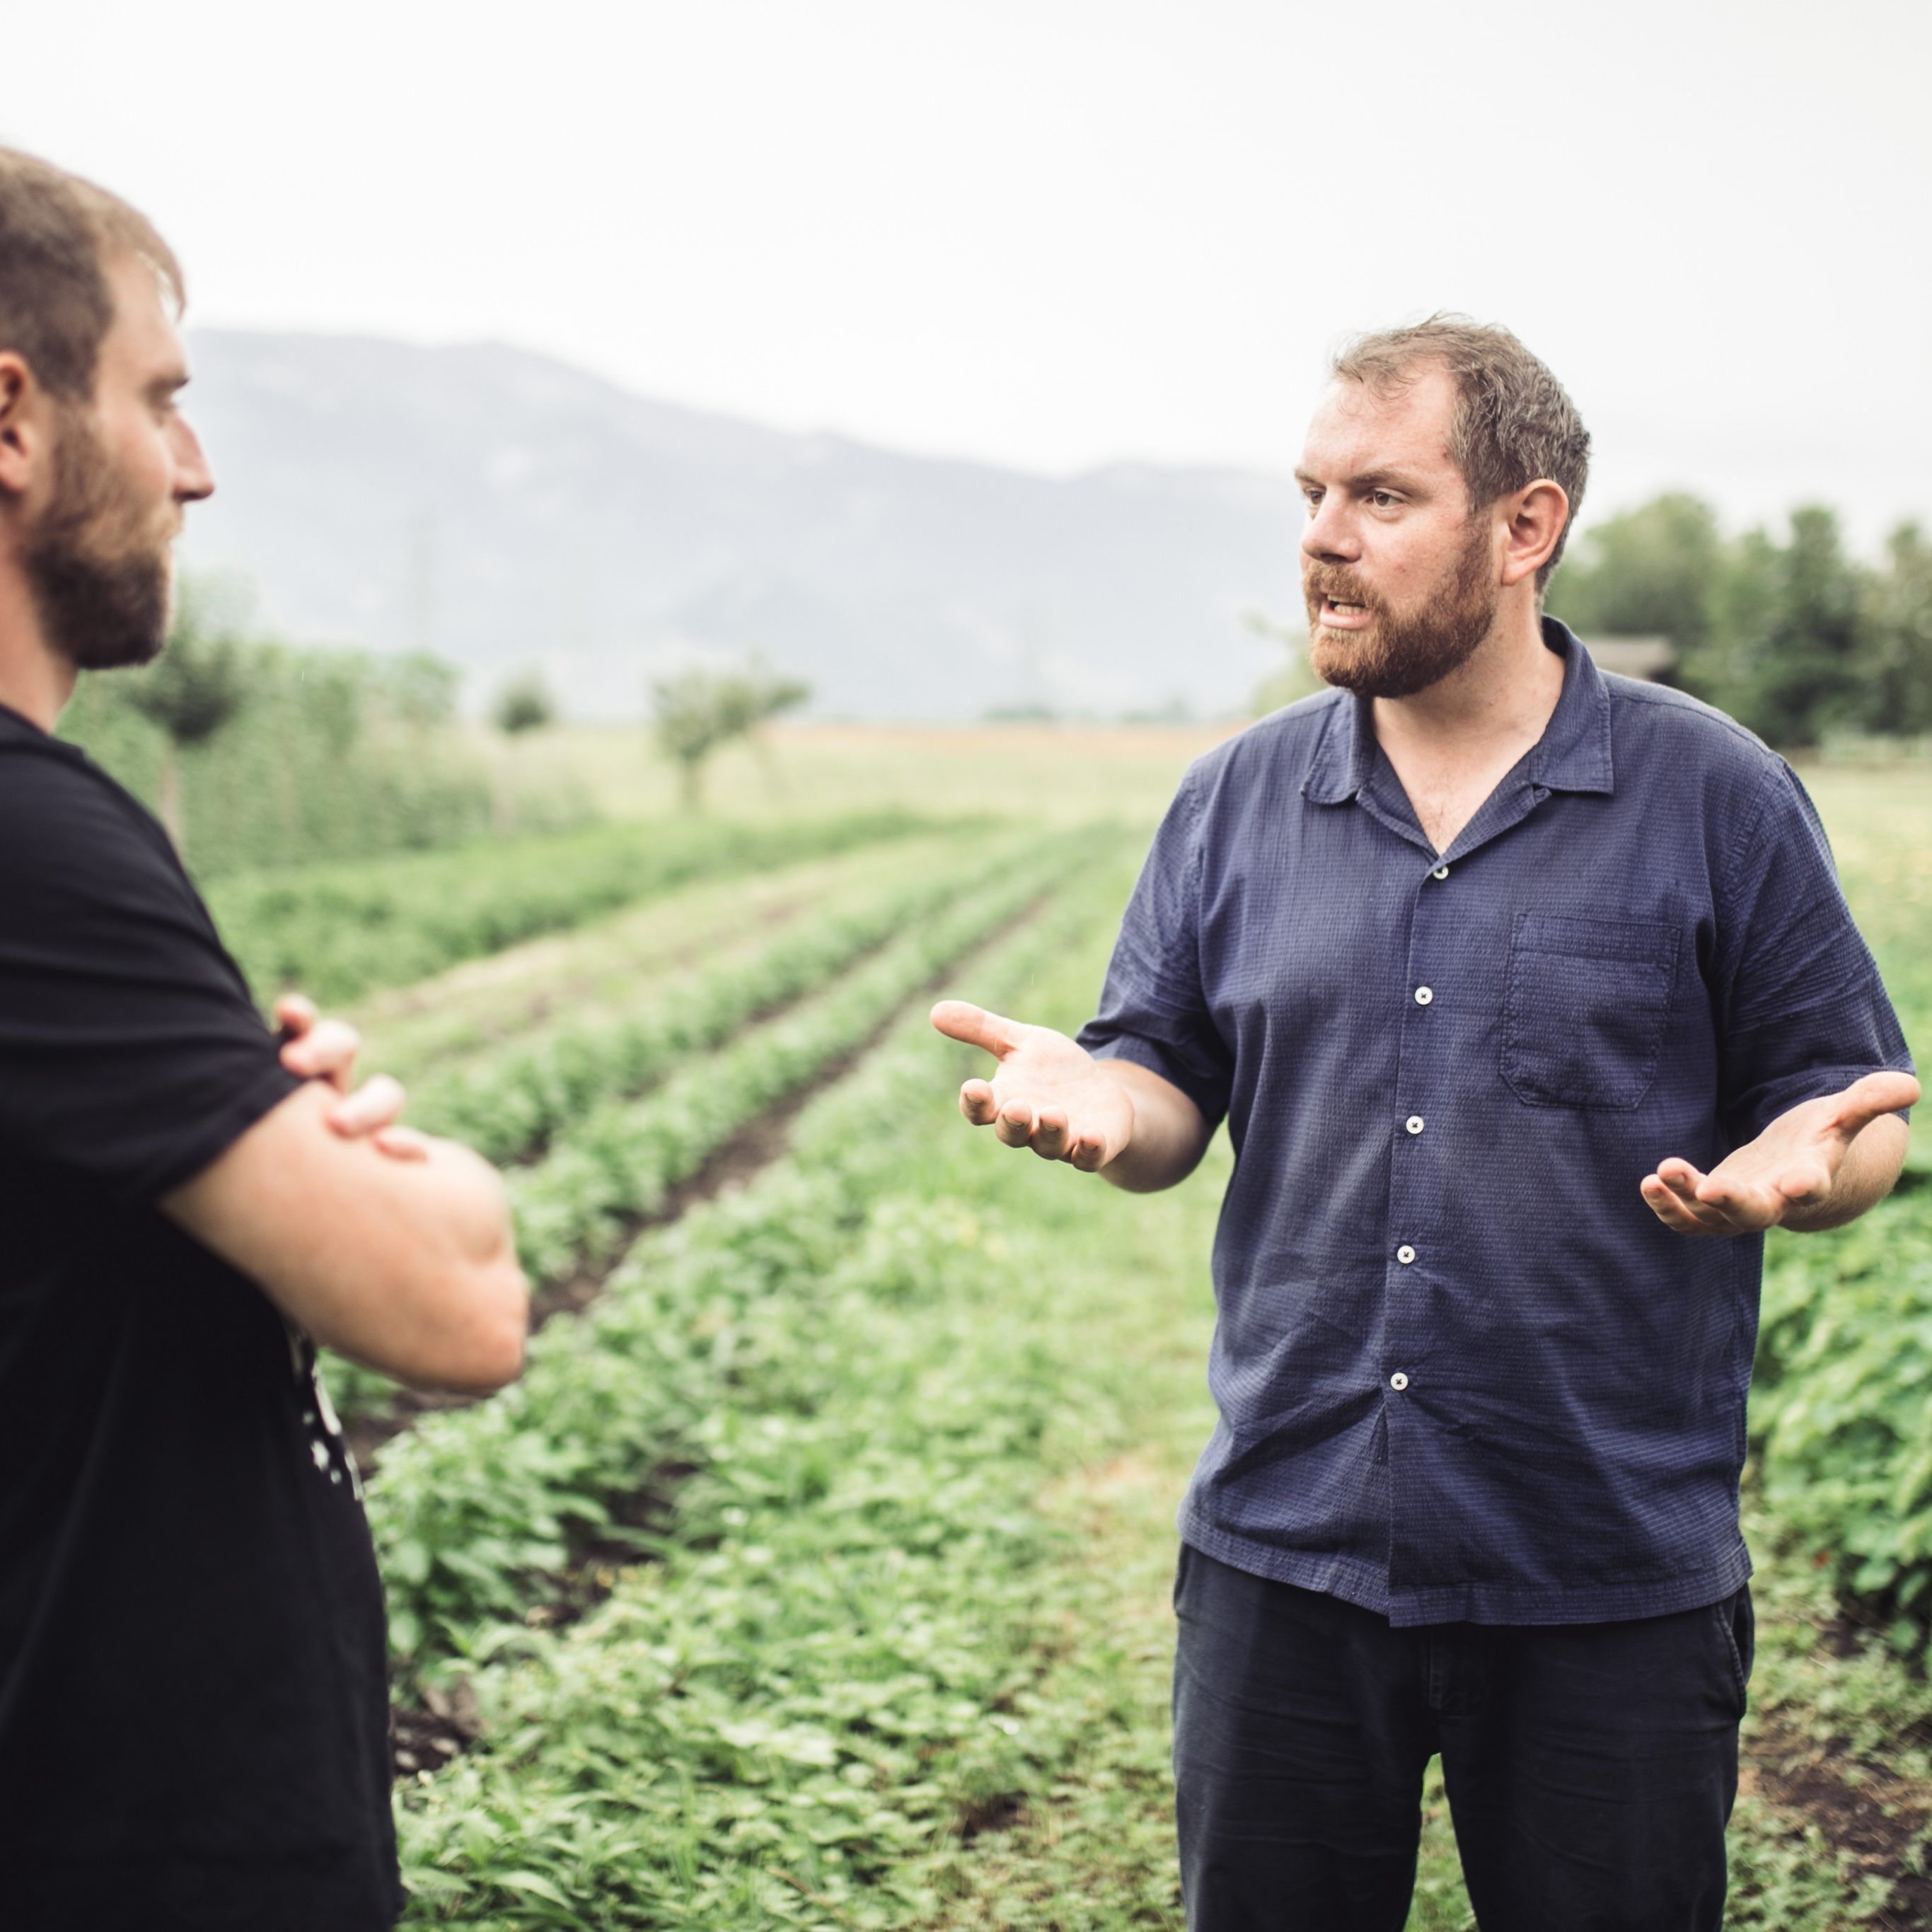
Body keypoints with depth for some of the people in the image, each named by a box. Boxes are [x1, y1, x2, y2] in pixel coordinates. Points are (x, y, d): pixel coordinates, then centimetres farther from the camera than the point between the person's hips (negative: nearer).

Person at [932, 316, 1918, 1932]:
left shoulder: (1716, 798, -2)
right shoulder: (1238, 800, 6)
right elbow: (1170, 1095, 8)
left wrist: (1802, 1163, -22)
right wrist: (1093, 1098, -16)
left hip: (1610, 1585, -2)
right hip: (1282, 1555, 3)